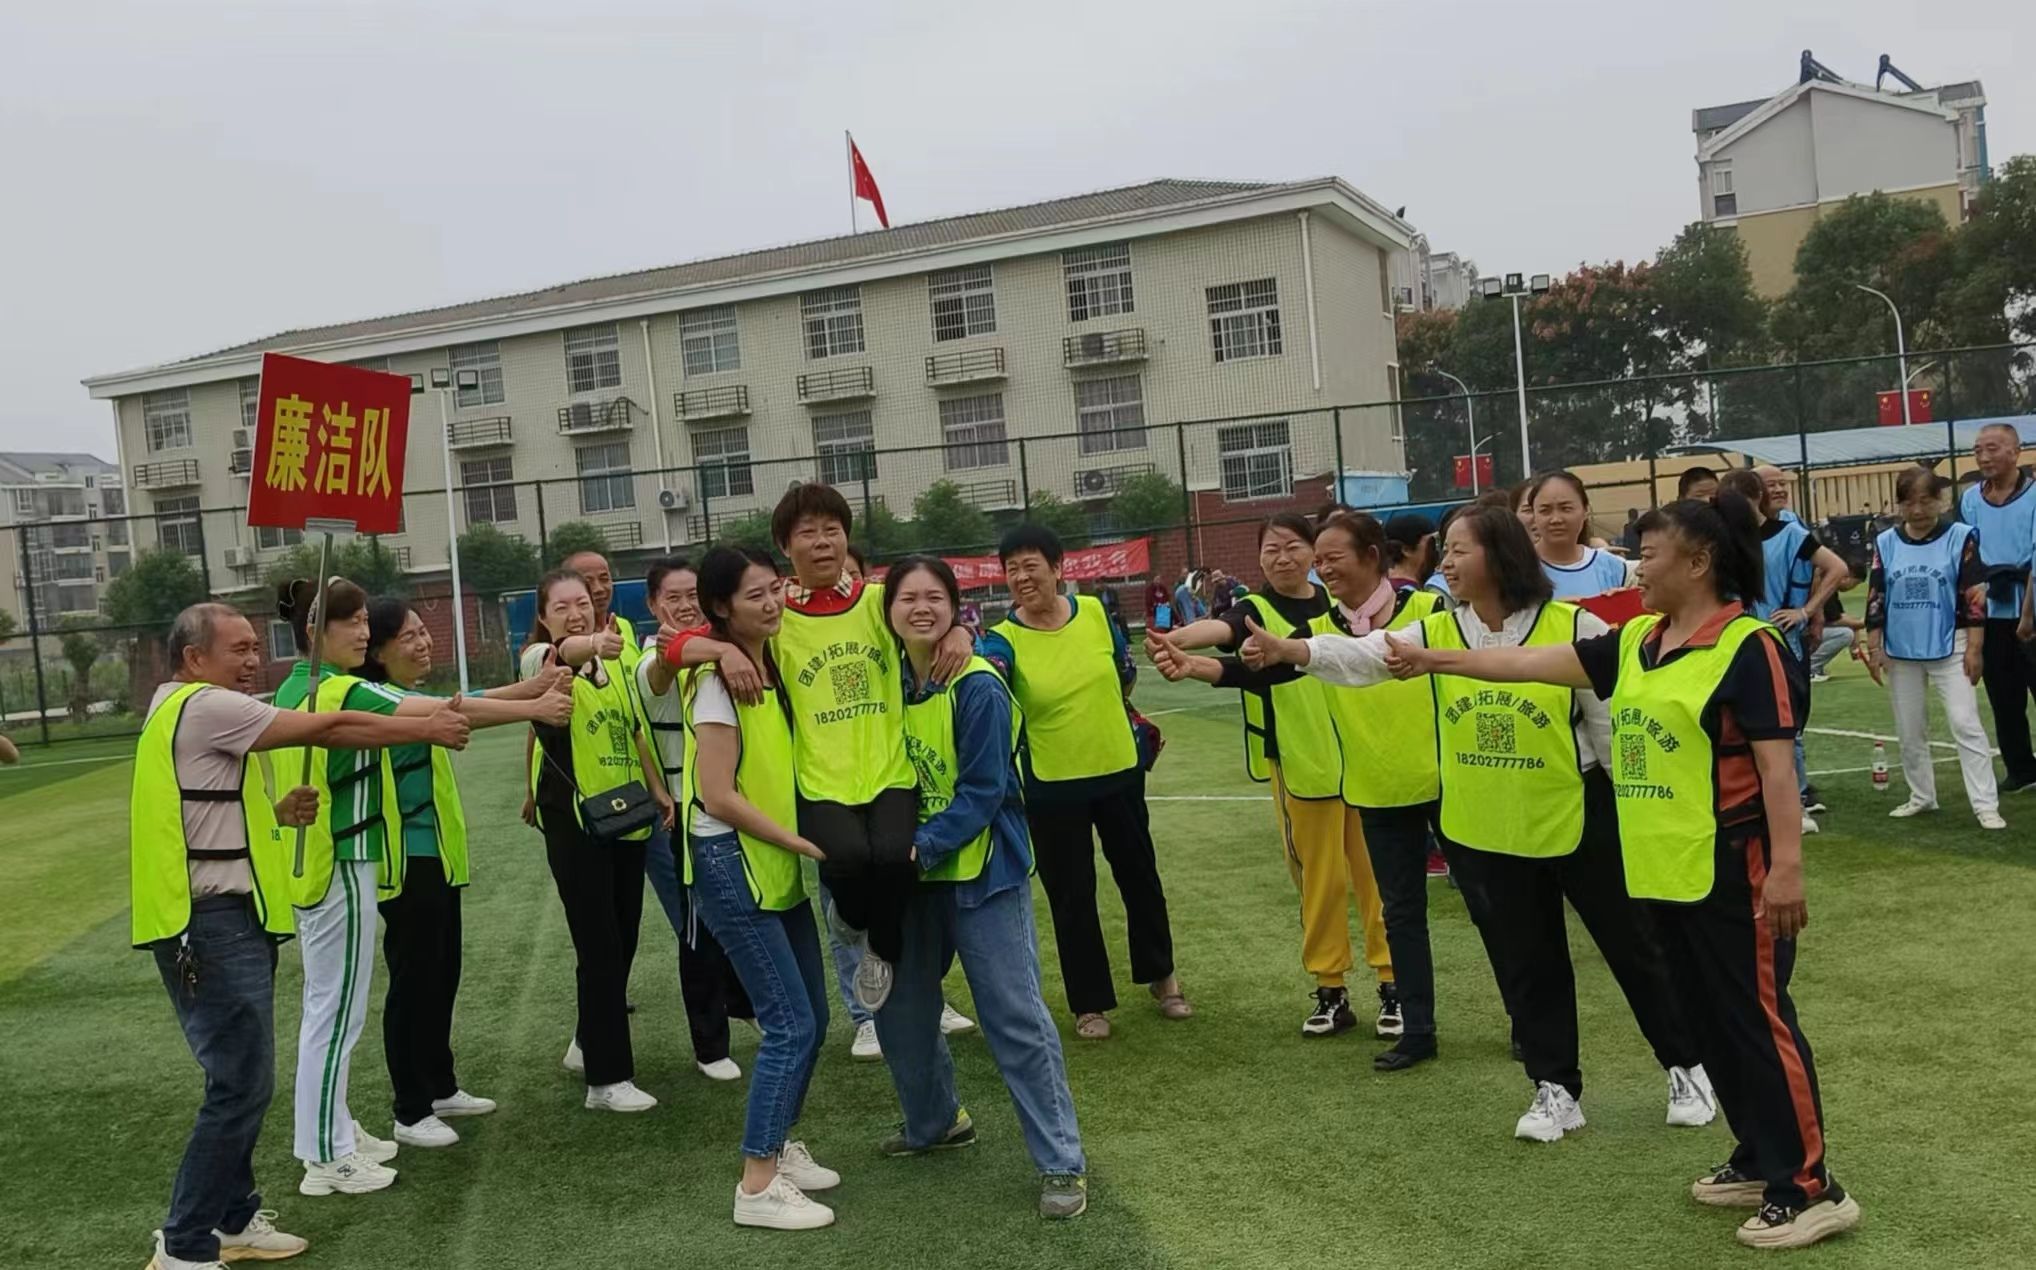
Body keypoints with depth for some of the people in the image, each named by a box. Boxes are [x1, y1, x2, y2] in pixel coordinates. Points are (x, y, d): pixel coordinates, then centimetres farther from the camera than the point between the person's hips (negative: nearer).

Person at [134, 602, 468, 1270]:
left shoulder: (193, 711, 19)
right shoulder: (203, 707, -13)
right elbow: (332, 727, -14)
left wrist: (278, 812, 8)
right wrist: (427, 729, -5)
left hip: (227, 920, 11)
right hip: (212, 923, -11)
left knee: (242, 1080, 15)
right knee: (241, 1085, -8)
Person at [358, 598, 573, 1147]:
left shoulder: (412, 697, 13)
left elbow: (466, 704, 0)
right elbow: (454, 710, -31)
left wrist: (536, 685, -15)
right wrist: (534, 709, -37)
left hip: (436, 856, 10)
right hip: (406, 860, -10)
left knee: (443, 975, 17)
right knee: (413, 982, -2)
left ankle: (441, 1089, 29)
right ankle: (410, 1114, 7)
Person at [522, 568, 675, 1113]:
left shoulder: (613, 664, 11)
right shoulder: (544, 663, -11)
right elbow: (562, 653, -36)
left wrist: (658, 790, 11)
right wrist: (590, 645, -58)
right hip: (574, 823, -7)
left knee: (623, 938, 14)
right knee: (599, 946, -8)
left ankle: (589, 1043, 34)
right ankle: (607, 1079, -2)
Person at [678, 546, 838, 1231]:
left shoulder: (773, 664, 8)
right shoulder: (717, 681, -16)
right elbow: (718, 796, -20)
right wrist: (803, 842, -16)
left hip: (777, 864, 8)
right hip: (731, 865, -8)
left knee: (811, 1017, 12)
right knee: (790, 1023, -8)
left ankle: (778, 1146, 27)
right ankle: (757, 1185, 1)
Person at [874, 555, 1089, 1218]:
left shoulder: (978, 688, -16)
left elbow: (983, 791, -18)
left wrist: (922, 847, -25)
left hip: (981, 871, -6)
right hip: (913, 872, 7)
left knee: (1016, 1018, -5)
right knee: (899, 1009, 15)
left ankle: (1062, 1162, 6)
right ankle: (935, 1122, 39)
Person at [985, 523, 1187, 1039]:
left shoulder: (1094, 612, -6)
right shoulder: (1005, 638, -14)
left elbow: (1124, 675, 10)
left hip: (1119, 771, 3)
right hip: (1052, 787, -3)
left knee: (1140, 876, 17)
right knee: (1072, 897, 7)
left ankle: (1161, 975, 38)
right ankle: (1089, 1003, 23)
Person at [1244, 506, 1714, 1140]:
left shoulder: (1574, 627, -14)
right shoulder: (1435, 632, -4)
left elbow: (1612, 721, -8)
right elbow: (1365, 656, -19)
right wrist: (1289, 649, -36)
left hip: (1578, 819, -3)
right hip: (1483, 831, 3)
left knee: (1631, 945, 12)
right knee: (1525, 963, 14)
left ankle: (1686, 1066, 32)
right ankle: (1555, 1088, 29)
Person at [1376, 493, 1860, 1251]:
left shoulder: (1746, 646, -14)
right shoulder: (1636, 642, 8)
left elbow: (1777, 762, -17)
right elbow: (1532, 664, 11)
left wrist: (1786, 866, -20)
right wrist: (1437, 661, 10)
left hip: (1730, 867, -8)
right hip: (1664, 869, 8)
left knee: (1758, 1020, -2)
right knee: (1710, 1019, 15)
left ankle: (1810, 1189, 9)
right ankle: (1759, 1160, 29)